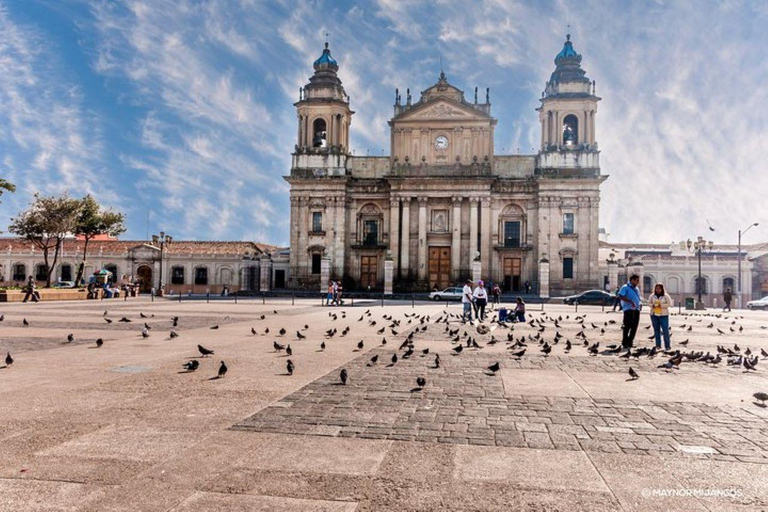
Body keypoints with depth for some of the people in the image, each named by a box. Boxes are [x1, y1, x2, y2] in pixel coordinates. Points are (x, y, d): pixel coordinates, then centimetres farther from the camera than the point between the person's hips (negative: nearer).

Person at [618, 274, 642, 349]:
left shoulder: (636, 289, 20)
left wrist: (640, 303, 6)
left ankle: (630, 342, 14)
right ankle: (625, 343, 2)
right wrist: (630, 302, -25)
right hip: (628, 310, -7)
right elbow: (620, 296, -17)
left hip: (636, 310, 7)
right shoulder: (625, 287, -3)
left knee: (634, 327, 5)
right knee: (627, 326, -6)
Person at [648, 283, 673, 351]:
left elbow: (669, 304, -8)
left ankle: (667, 346, -3)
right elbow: (649, 303, 9)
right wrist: (652, 305, -13)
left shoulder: (666, 296, -3)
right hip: (654, 315, 3)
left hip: (663, 315, -3)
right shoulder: (652, 296, 6)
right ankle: (658, 345, 14)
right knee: (656, 330, 7)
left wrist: (661, 305, -19)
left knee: (665, 330, -6)